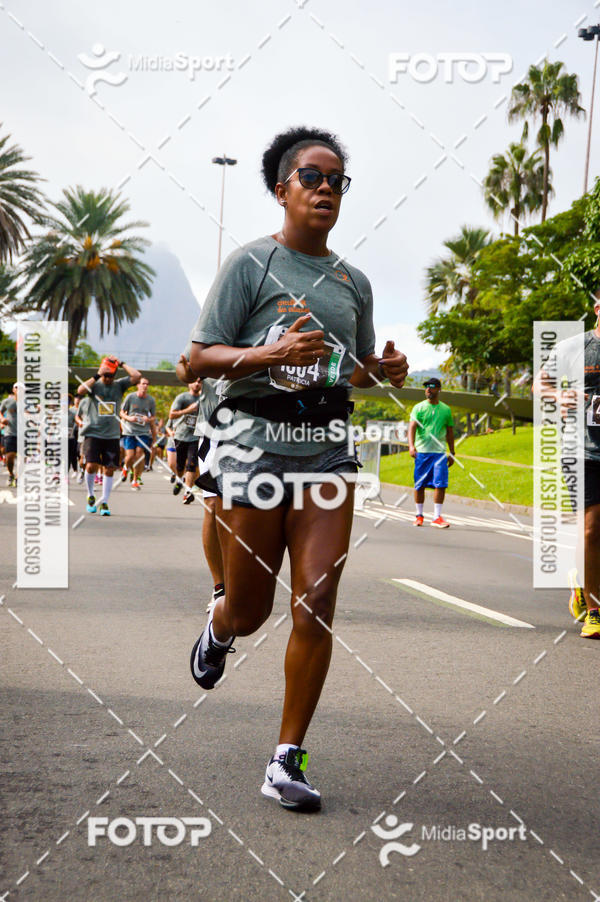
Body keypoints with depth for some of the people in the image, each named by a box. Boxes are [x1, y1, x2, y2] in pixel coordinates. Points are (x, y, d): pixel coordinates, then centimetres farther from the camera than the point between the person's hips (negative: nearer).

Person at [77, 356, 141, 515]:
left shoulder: (119, 385, 8)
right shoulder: (94, 385, 2)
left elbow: (137, 376, -5)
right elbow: (81, 390, -19)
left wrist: (122, 364, 0)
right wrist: (97, 376, -17)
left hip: (112, 435, 2)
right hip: (93, 433, -2)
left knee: (109, 469, 2)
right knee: (91, 465, -12)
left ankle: (104, 502, 12)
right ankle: (90, 496, 12)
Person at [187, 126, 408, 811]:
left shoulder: (353, 281, 14)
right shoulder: (250, 264, -2)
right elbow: (200, 358, -6)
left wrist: (384, 369, 2)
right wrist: (275, 352, -21)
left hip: (327, 447, 4)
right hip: (255, 442, -3)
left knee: (316, 607, -7)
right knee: (248, 610, 5)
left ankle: (288, 760, 3)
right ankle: (217, 631, 45)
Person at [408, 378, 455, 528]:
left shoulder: (446, 409, 10)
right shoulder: (419, 407, 3)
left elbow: (450, 432, 17)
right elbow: (412, 427, -8)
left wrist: (452, 453, 16)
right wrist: (411, 446, -23)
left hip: (440, 452, 1)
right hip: (422, 451, -1)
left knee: (441, 484, -9)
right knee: (420, 485, 3)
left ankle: (437, 517, -4)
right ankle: (419, 516, 15)